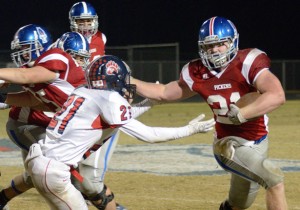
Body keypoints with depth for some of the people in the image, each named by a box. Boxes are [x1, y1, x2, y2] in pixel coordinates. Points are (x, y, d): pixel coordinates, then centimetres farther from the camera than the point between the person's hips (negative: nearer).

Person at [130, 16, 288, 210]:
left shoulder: (247, 63, -17)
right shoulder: (198, 73, -7)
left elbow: (278, 96, -31)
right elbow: (164, 93, 11)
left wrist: (240, 114, -36)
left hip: (258, 141, 1)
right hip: (232, 145, -1)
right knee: (274, 179, -23)